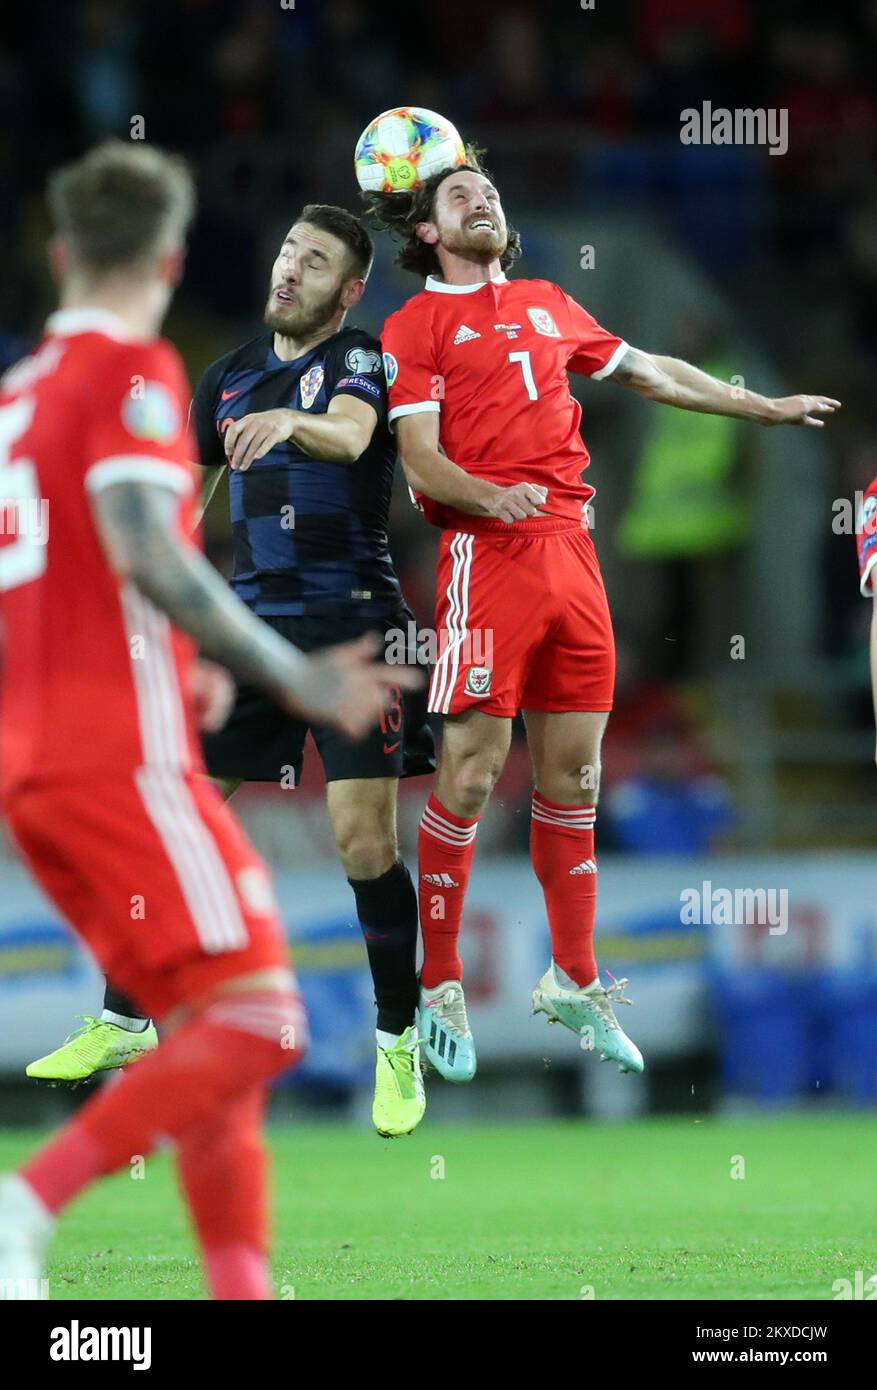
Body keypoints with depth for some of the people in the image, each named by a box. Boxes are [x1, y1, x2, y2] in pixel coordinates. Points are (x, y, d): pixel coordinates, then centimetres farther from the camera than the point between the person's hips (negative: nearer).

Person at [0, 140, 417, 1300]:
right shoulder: (131, 372, -6)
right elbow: (146, 552, -19)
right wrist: (291, 677, -15)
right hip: (124, 757, -9)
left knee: (204, 1028, 10)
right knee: (256, 1019, -12)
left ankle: (241, 1284, 2)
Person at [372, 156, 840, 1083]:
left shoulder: (548, 306, 20)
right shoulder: (414, 327, 3)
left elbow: (648, 372, 32)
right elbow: (418, 456, -6)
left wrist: (766, 409, 39)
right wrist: (490, 496, -26)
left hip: (570, 547, 6)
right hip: (485, 551, -6)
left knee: (574, 773, 8)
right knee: (470, 772, -8)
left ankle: (574, 982, 18)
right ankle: (439, 989, 2)